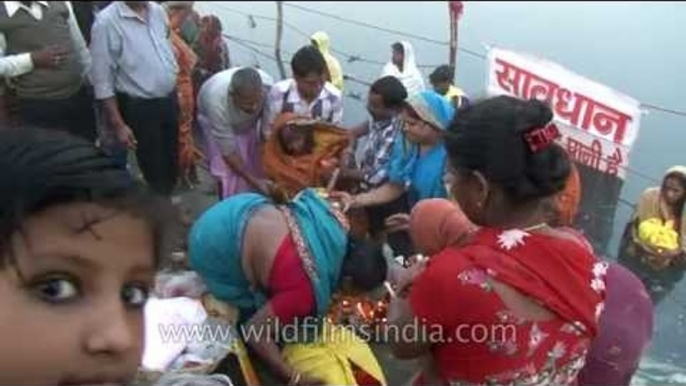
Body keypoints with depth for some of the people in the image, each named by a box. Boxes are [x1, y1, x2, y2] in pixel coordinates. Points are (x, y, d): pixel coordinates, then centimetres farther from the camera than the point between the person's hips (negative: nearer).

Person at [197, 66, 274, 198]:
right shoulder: (217, 102, -43)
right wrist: (254, 180, -33)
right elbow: (228, 152, -32)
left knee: (258, 164, -3)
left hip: (249, 119, 3)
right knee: (228, 172, -12)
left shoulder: (268, 85, -39)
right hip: (215, 118, -2)